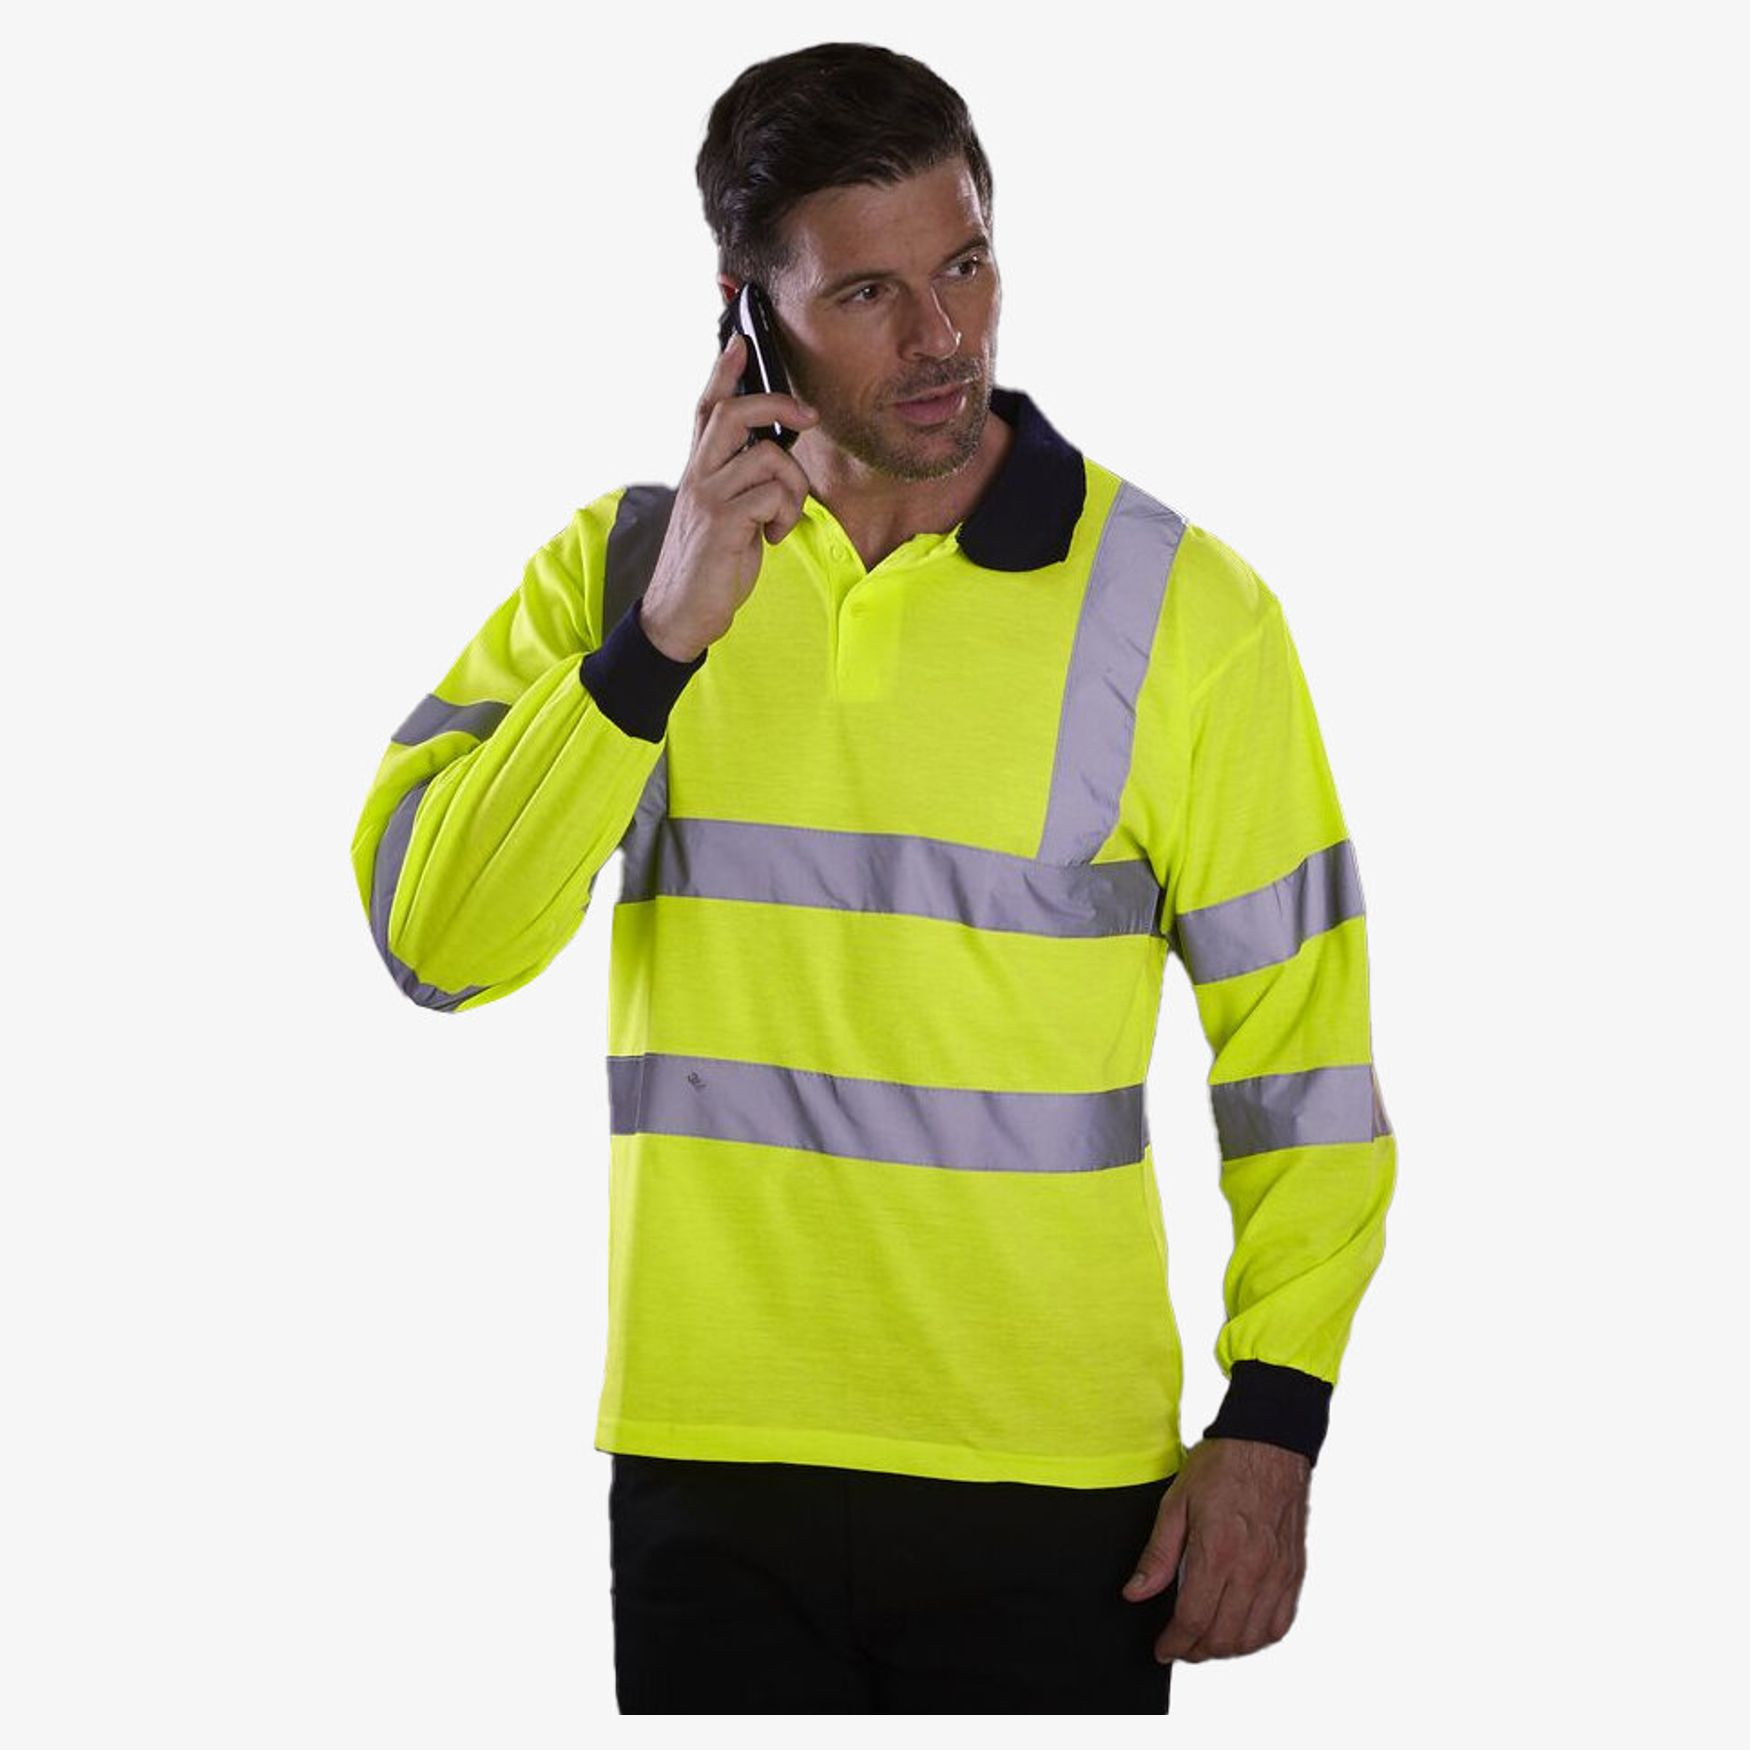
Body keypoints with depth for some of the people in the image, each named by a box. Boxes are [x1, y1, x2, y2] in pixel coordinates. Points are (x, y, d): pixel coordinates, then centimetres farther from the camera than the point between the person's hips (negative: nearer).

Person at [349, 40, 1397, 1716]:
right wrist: (661, 644, -18)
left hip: (1051, 1499, -1)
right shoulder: (617, 569, 3)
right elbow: (428, 932, -9)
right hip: (709, 1465, 2)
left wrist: (1271, 1427, -5)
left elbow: (1300, 1046, 0)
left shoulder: (1178, 607, -3)